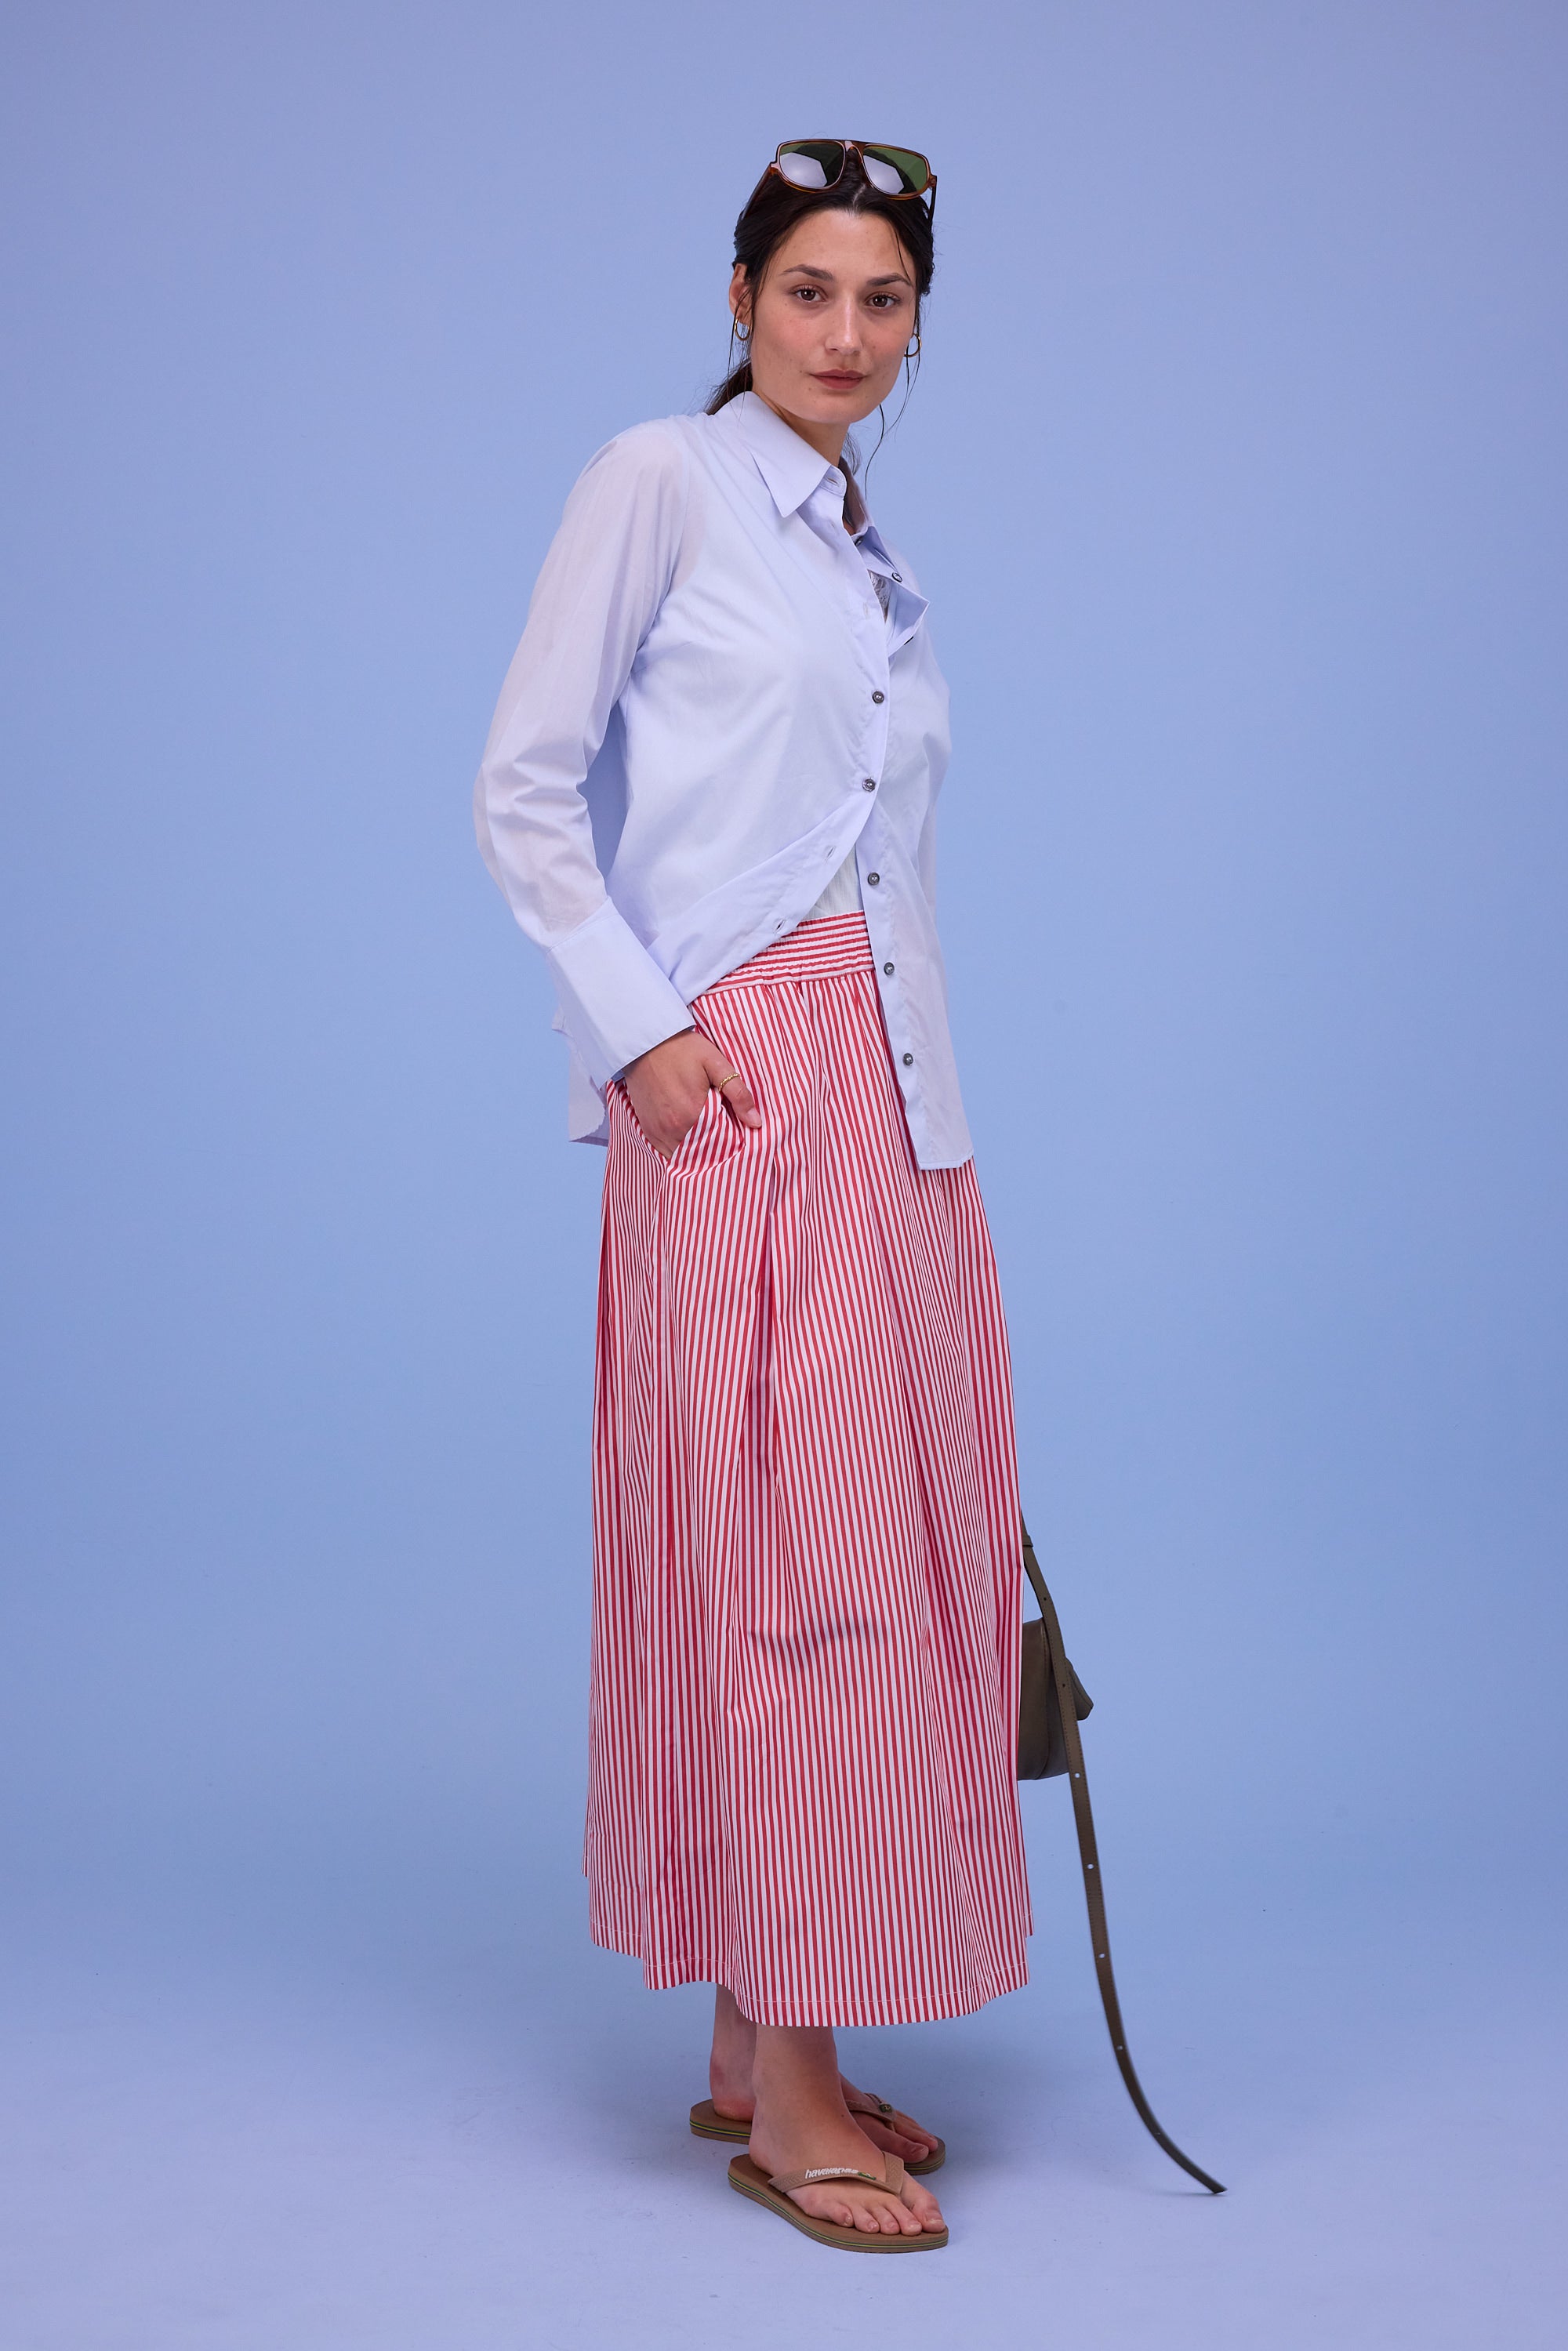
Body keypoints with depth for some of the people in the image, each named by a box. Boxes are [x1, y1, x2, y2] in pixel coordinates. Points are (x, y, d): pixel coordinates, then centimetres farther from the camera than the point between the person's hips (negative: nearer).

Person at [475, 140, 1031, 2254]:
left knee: (887, 1546, 6)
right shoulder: (660, 484, 0)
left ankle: (765, 2039, 19)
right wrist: (642, 1023, -13)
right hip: (737, 1081, -7)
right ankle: (781, 2095, 3)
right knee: (787, 1545, -7)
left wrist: (939, 1120, 16)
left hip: (898, 1094, 7)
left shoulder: (885, 572, 20)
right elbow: (524, 790, -5)